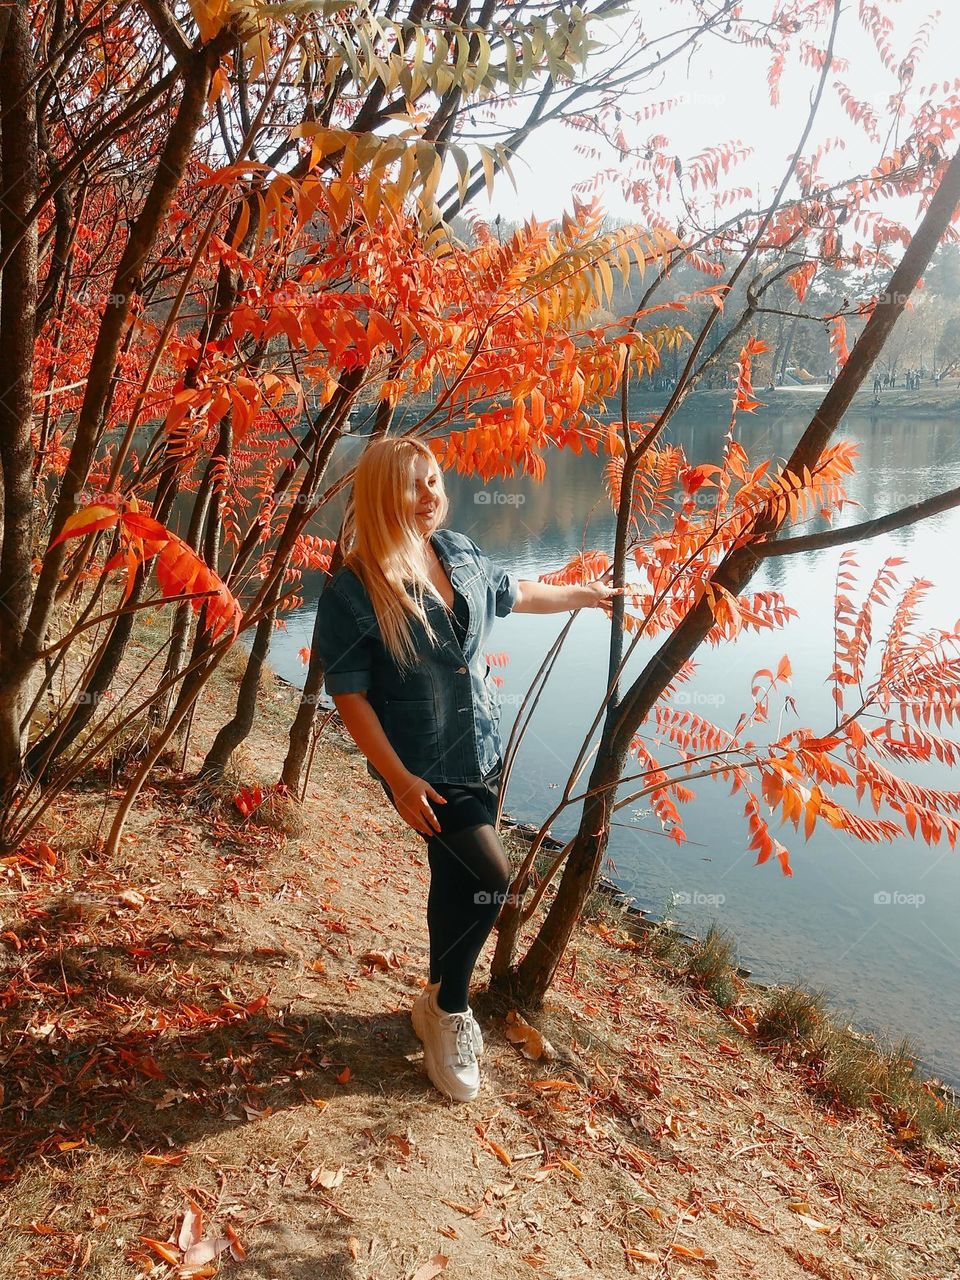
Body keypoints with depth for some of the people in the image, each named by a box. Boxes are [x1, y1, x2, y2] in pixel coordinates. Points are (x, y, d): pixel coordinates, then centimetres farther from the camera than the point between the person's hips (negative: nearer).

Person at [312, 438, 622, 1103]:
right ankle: (450, 1009, 13)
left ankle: (441, 1007, 38)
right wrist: (399, 780, -19)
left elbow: (512, 592, 20)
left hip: (484, 750, 6)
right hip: (425, 767, -6)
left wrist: (585, 594, 32)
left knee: (457, 882, 16)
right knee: (491, 874, -14)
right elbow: (350, 694, -16)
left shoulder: (460, 551, 0)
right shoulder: (353, 590, -18)